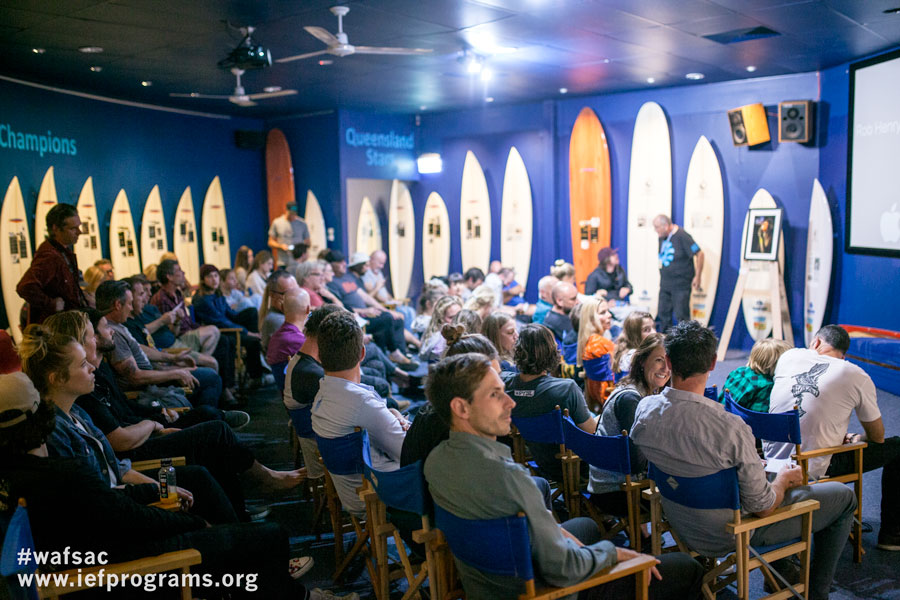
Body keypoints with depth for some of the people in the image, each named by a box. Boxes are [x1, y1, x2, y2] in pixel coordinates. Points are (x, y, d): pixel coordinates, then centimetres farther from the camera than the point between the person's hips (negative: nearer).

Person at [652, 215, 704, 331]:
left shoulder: (682, 236, -15)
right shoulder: (662, 237, 7)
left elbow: (699, 254, -15)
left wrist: (697, 276, -13)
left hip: (681, 285, -8)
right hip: (665, 284, 8)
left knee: (681, 317, -4)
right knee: (662, 316, 11)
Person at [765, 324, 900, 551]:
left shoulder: (789, 356, 4)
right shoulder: (858, 377, -5)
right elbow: (877, 437, 7)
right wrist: (856, 438, 30)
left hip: (774, 458, 5)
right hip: (814, 470, -5)